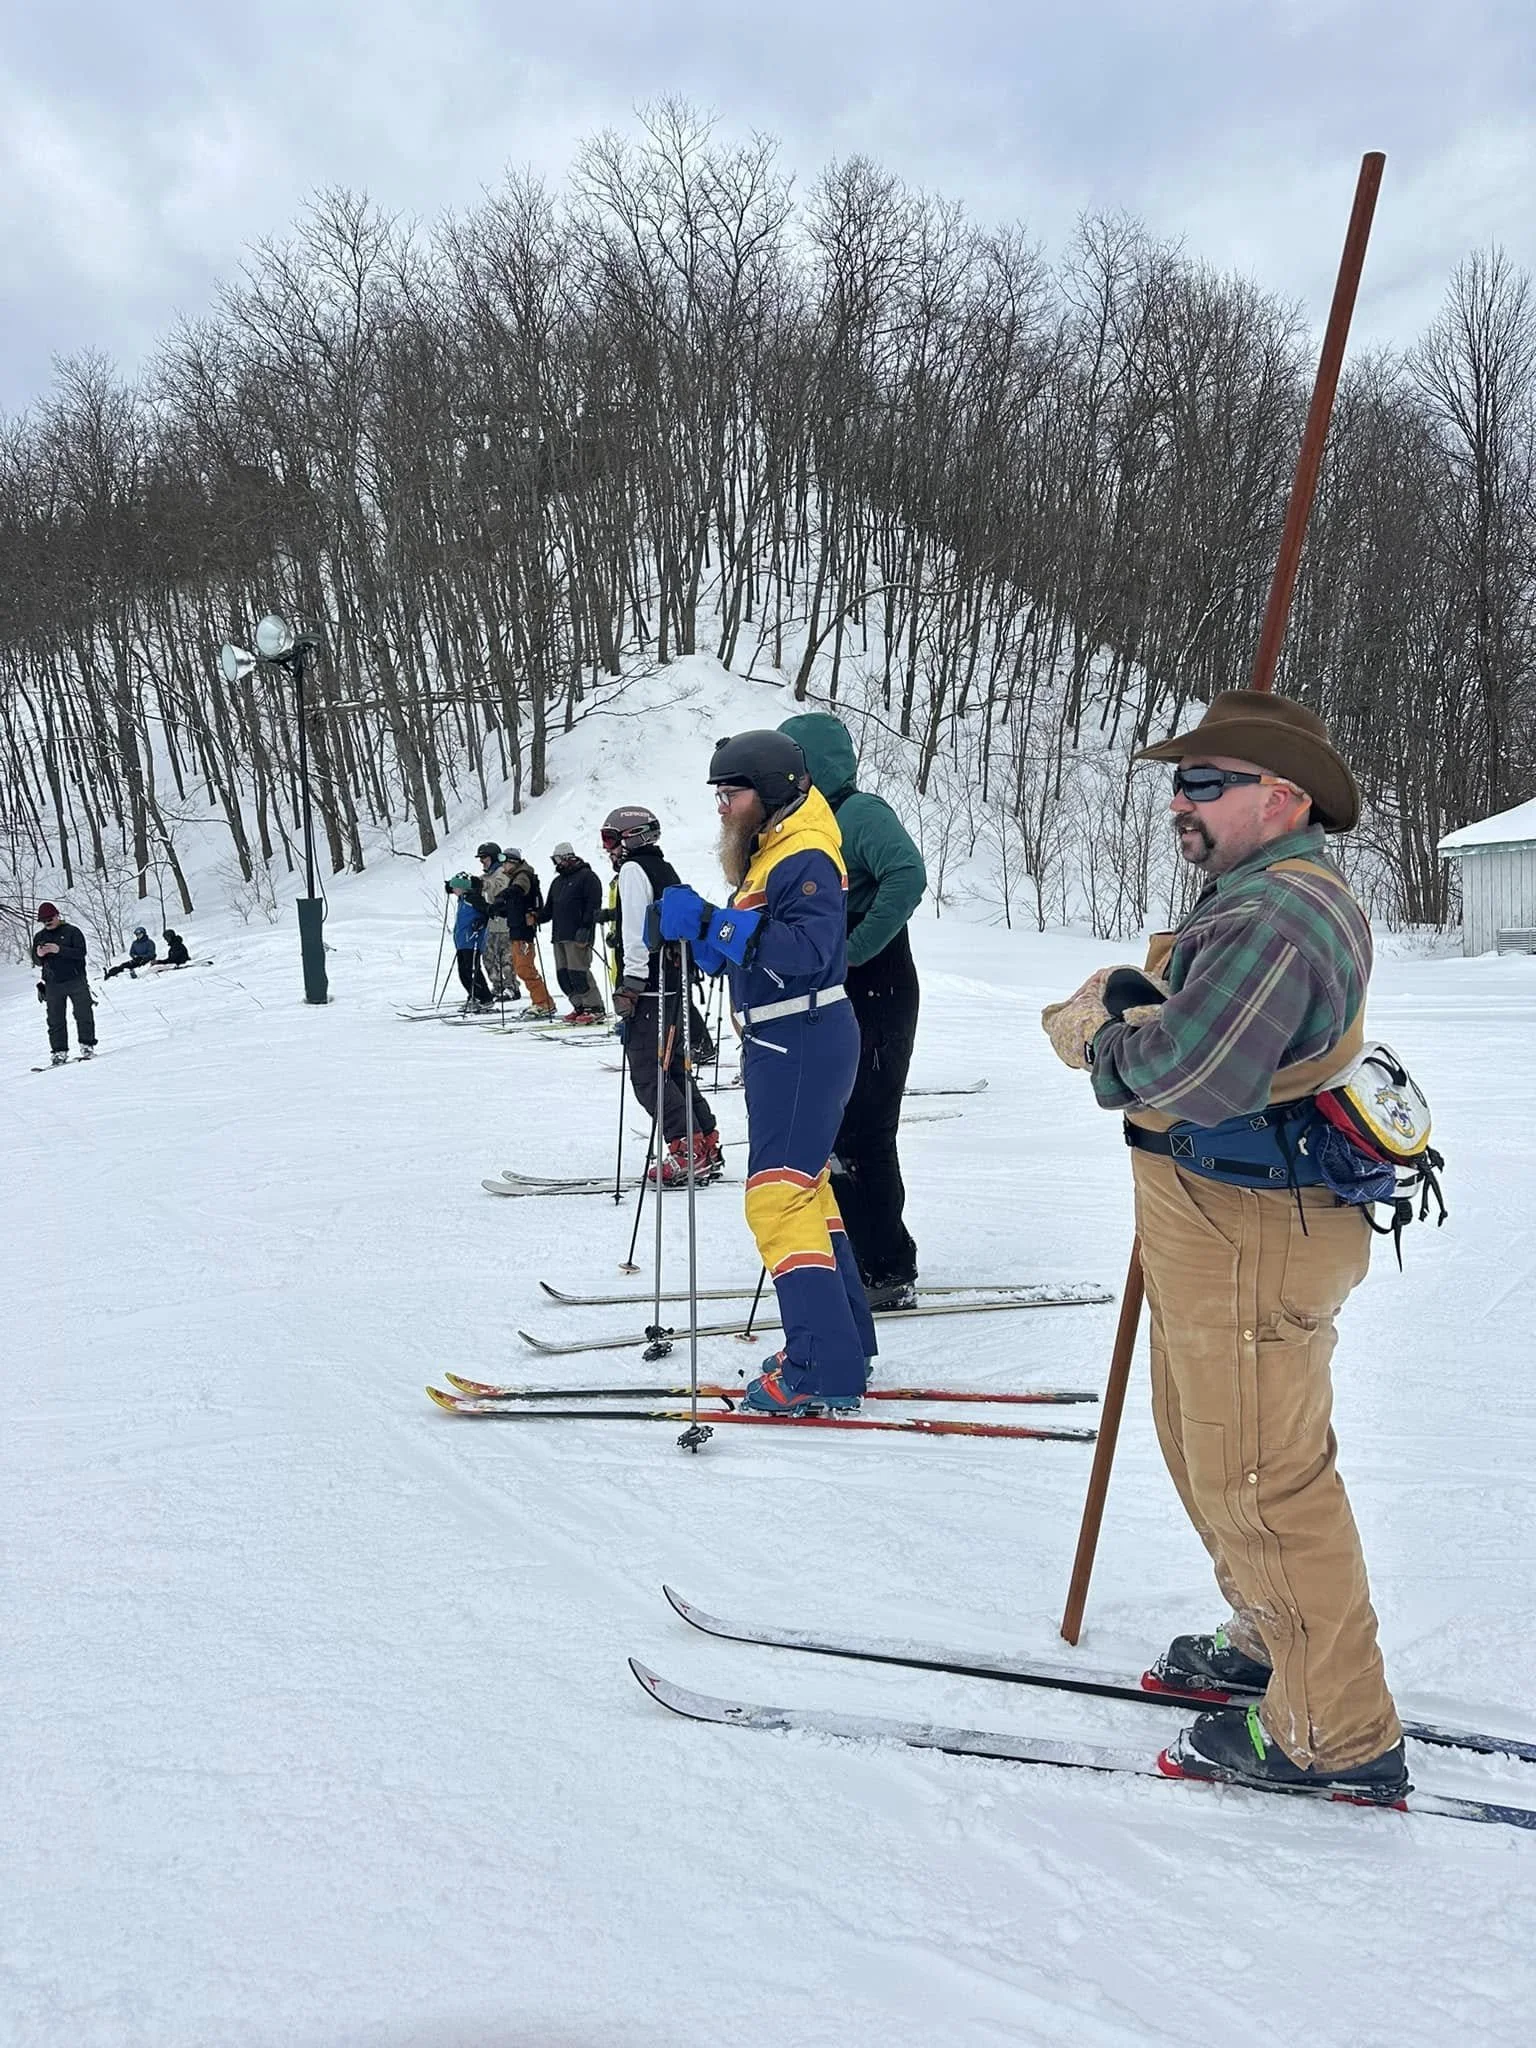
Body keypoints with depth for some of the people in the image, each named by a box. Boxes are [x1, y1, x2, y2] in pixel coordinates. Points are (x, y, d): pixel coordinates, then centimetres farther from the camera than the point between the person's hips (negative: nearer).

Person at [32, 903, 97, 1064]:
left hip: (76, 980, -3)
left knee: (83, 1014, -4)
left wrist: (60, 950, -22)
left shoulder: (72, 931, 1)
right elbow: (36, 962, 13)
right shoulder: (40, 937, 14)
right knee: (55, 1020, 1)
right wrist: (39, 955, -11)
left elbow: (81, 952, -11)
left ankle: (87, 1046, 3)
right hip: (53, 984, 3)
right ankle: (59, 1051, 4)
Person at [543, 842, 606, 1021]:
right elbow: (549, 909, 26)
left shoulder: (587, 876, -3)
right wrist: (537, 918, 8)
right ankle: (580, 1006, 12)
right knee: (562, 974, 5)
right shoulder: (558, 882, 24)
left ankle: (595, 1007, -8)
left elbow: (594, 905, -11)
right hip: (559, 935, 9)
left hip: (577, 936, -9)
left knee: (578, 972, -14)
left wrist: (585, 929, -18)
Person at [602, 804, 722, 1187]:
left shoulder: (633, 870, -8)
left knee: (648, 1073, -8)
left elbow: (636, 932, -17)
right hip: (671, 983, 10)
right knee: (672, 1068, 14)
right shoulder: (664, 869, 20)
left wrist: (630, 984, -18)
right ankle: (707, 1148, 15)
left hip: (648, 987, -10)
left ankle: (689, 1154, -11)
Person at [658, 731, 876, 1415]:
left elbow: (805, 949, -31)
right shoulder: (766, 855, 15)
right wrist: (704, 932, 0)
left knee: (778, 1197, -12)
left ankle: (822, 1370, -8)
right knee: (805, 1187, 18)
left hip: (805, 1043, -11)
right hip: (780, 1043, 11)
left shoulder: (806, 859, -17)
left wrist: (711, 922, -31)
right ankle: (843, 1343, 30)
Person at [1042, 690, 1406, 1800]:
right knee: (1209, 1450, 24)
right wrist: (1108, 1012, -5)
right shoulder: (1256, 897, 14)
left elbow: (1187, 1077, -33)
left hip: (1252, 1242, -11)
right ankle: (1273, 1642, 42)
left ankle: (1337, 1733, 14)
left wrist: (1109, 1037, -14)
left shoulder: (1276, 917, -22)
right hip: (1211, 1225, 11)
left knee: (1257, 1479, -1)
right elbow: (1084, 1021, 17)